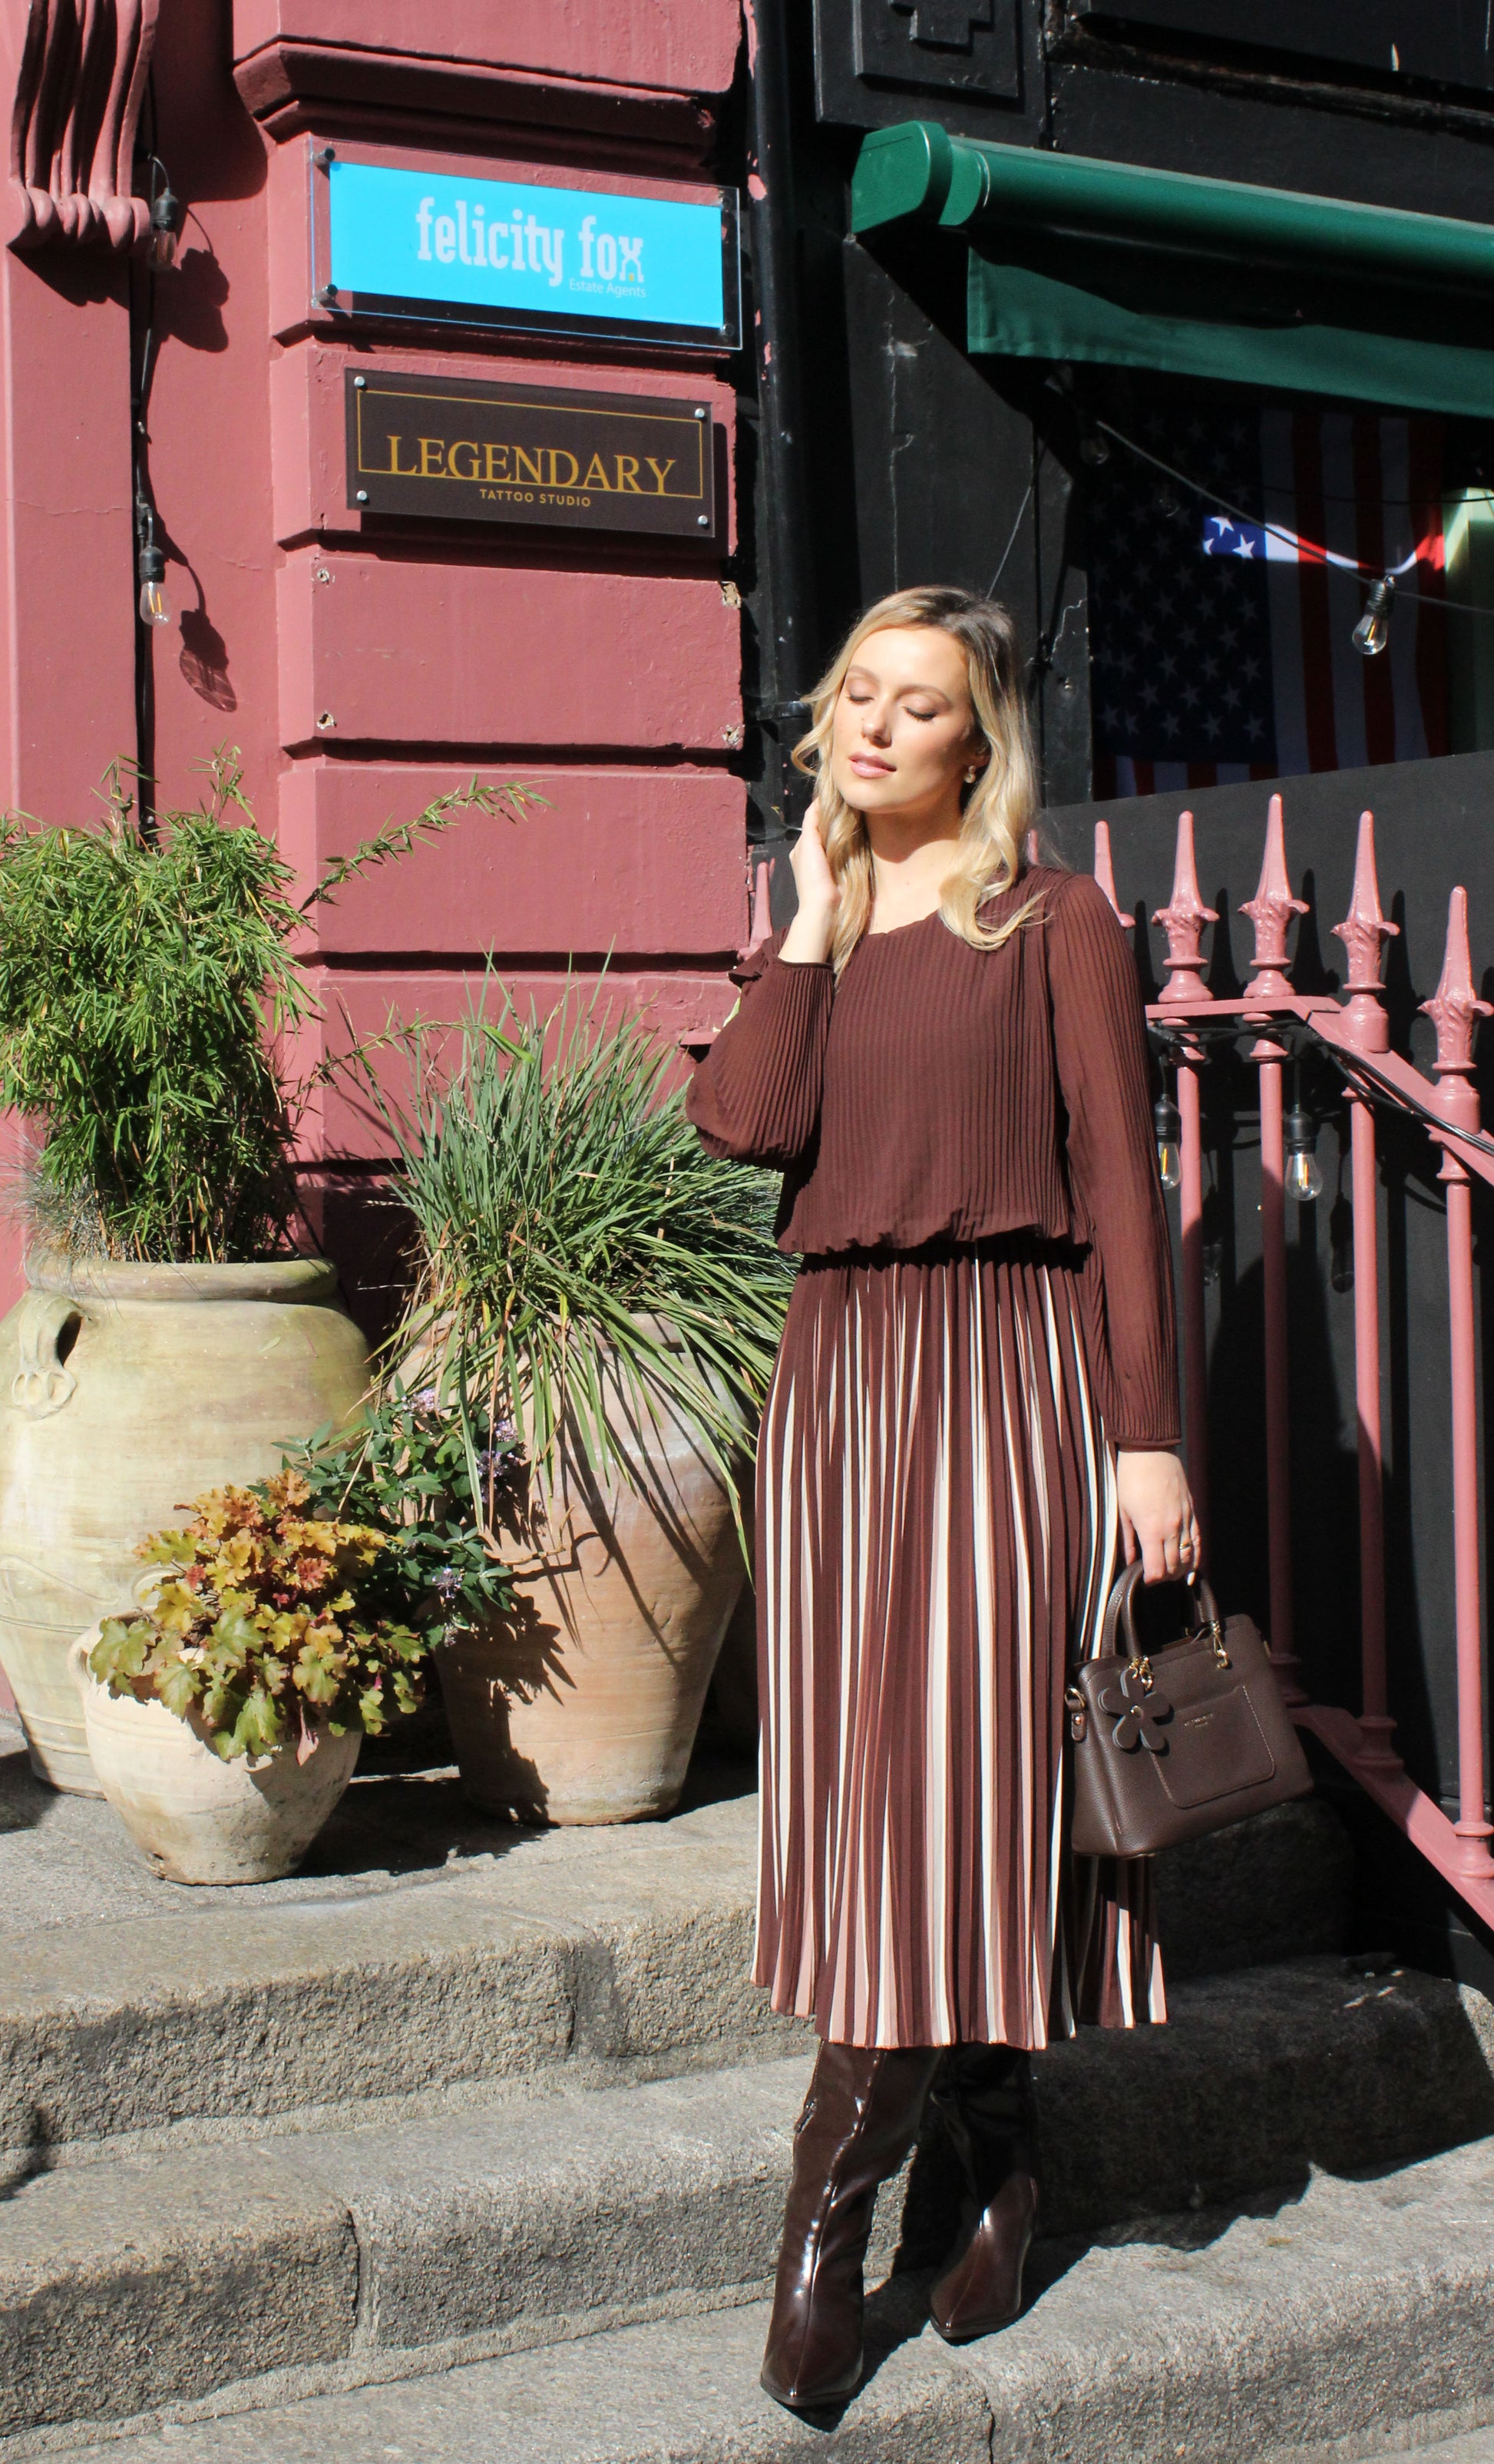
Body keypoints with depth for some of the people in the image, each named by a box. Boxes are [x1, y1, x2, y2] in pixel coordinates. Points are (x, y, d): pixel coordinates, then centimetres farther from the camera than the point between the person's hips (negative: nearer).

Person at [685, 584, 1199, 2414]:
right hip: (833, 1371, 5)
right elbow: (742, 1121, -4)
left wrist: (1149, 1437, -10)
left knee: (963, 1774, -8)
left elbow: (1121, 1189, -3)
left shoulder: (1053, 924, 1)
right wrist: (814, 913, 0)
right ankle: (999, 2167, 20)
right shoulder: (807, 935, 15)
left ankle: (832, 2202, -1)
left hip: (1007, 1370, -5)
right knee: (880, 1795, 6)